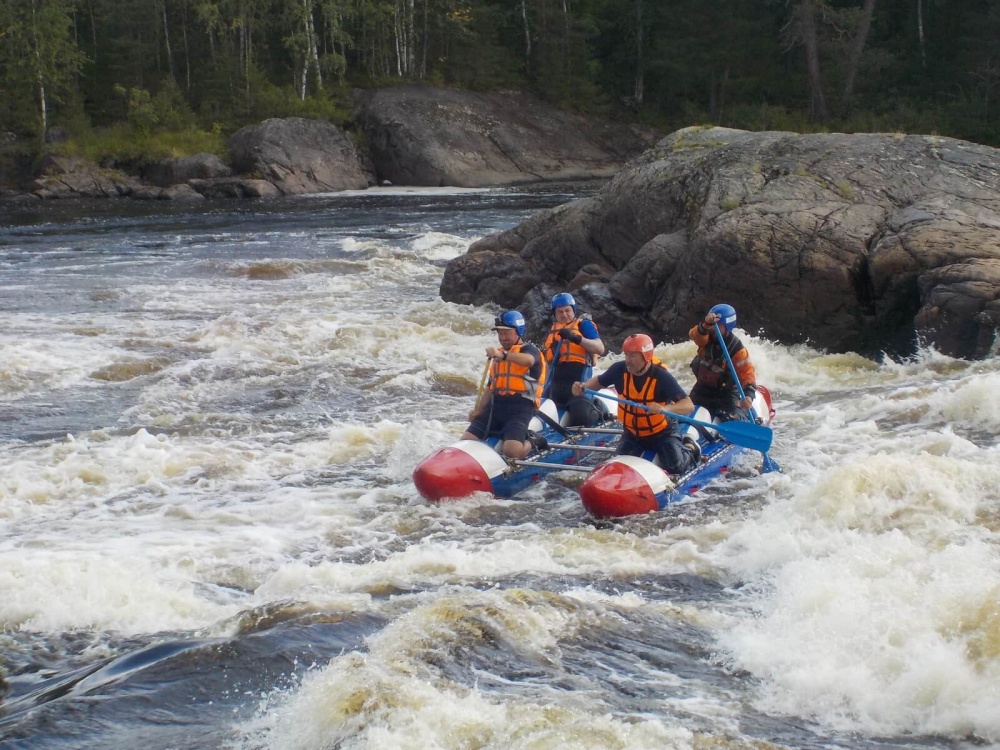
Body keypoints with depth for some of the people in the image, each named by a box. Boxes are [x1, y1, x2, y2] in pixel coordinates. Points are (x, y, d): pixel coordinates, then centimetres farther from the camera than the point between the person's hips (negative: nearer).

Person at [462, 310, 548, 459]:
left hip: (520, 408, -7)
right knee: (465, 441, -9)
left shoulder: (528, 349, 0)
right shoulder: (497, 355, 24)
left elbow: (528, 360, -27)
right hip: (495, 406, 7)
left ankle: (532, 443, 6)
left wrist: (503, 355, -45)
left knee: (512, 451, -27)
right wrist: (477, 410, 7)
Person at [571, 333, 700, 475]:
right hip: (633, 433, 4)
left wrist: (664, 408, -53)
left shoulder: (661, 377, -28)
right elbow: (599, 381, 5)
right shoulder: (620, 370, -17)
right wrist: (583, 387, -17)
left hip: (662, 432, -4)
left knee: (675, 467, -15)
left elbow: (689, 406, -34)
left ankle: (689, 449, 22)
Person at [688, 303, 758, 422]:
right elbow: (695, 334, -32)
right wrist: (706, 324, -55)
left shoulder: (737, 349, -18)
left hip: (726, 392, -4)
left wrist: (749, 394, -44)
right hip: (703, 389, 4)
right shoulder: (707, 338, -8)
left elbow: (747, 373, -26)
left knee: (735, 421, -23)